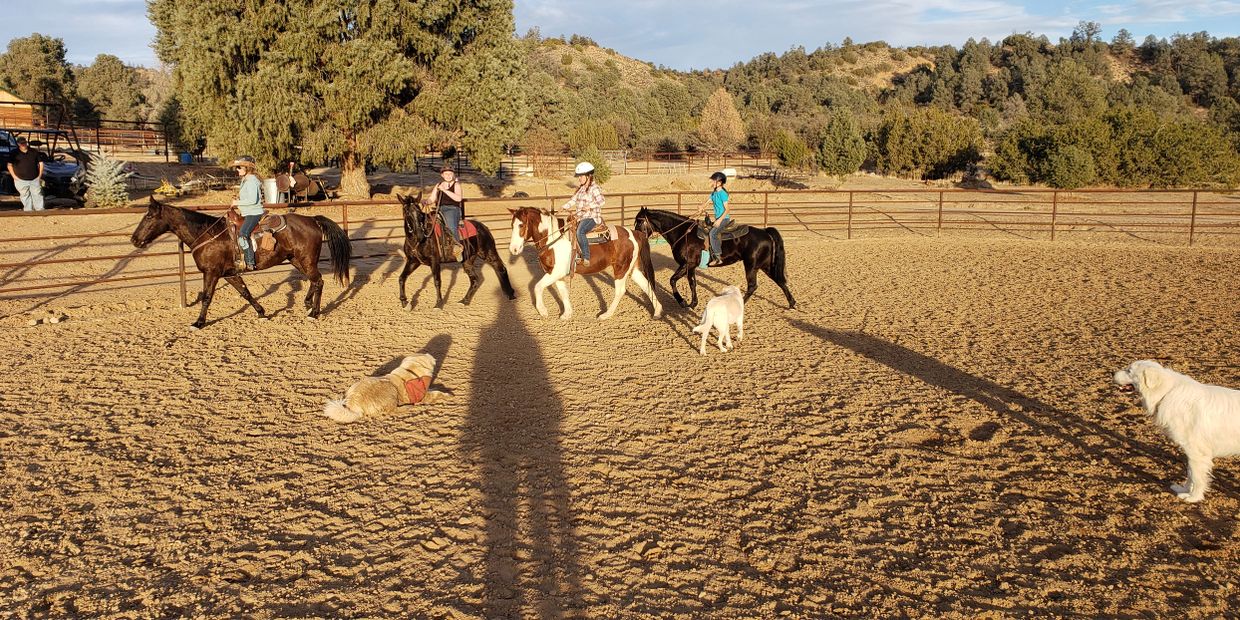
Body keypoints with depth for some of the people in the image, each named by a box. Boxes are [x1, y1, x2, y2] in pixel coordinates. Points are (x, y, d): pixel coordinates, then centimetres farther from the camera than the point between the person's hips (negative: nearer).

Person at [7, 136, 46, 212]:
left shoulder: (34, 152, 6)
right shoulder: (15, 153, 2)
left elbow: (41, 163, 12)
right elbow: (9, 165, 6)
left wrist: (40, 175, 5)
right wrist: (14, 176, -3)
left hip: (35, 180, 1)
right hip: (21, 180, -1)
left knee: (37, 196, -1)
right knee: (25, 197, 5)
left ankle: (40, 210, 3)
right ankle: (28, 211, 11)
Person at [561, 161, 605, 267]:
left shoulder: (594, 188, -8)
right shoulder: (580, 188, 16)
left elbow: (601, 201, -18)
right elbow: (573, 200, 19)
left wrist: (590, 206, -31)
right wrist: (564, 207, 5)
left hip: (592, 217, -9)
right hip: (581, 217, 9)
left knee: (580, 231, -32)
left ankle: (586, 258, -32)